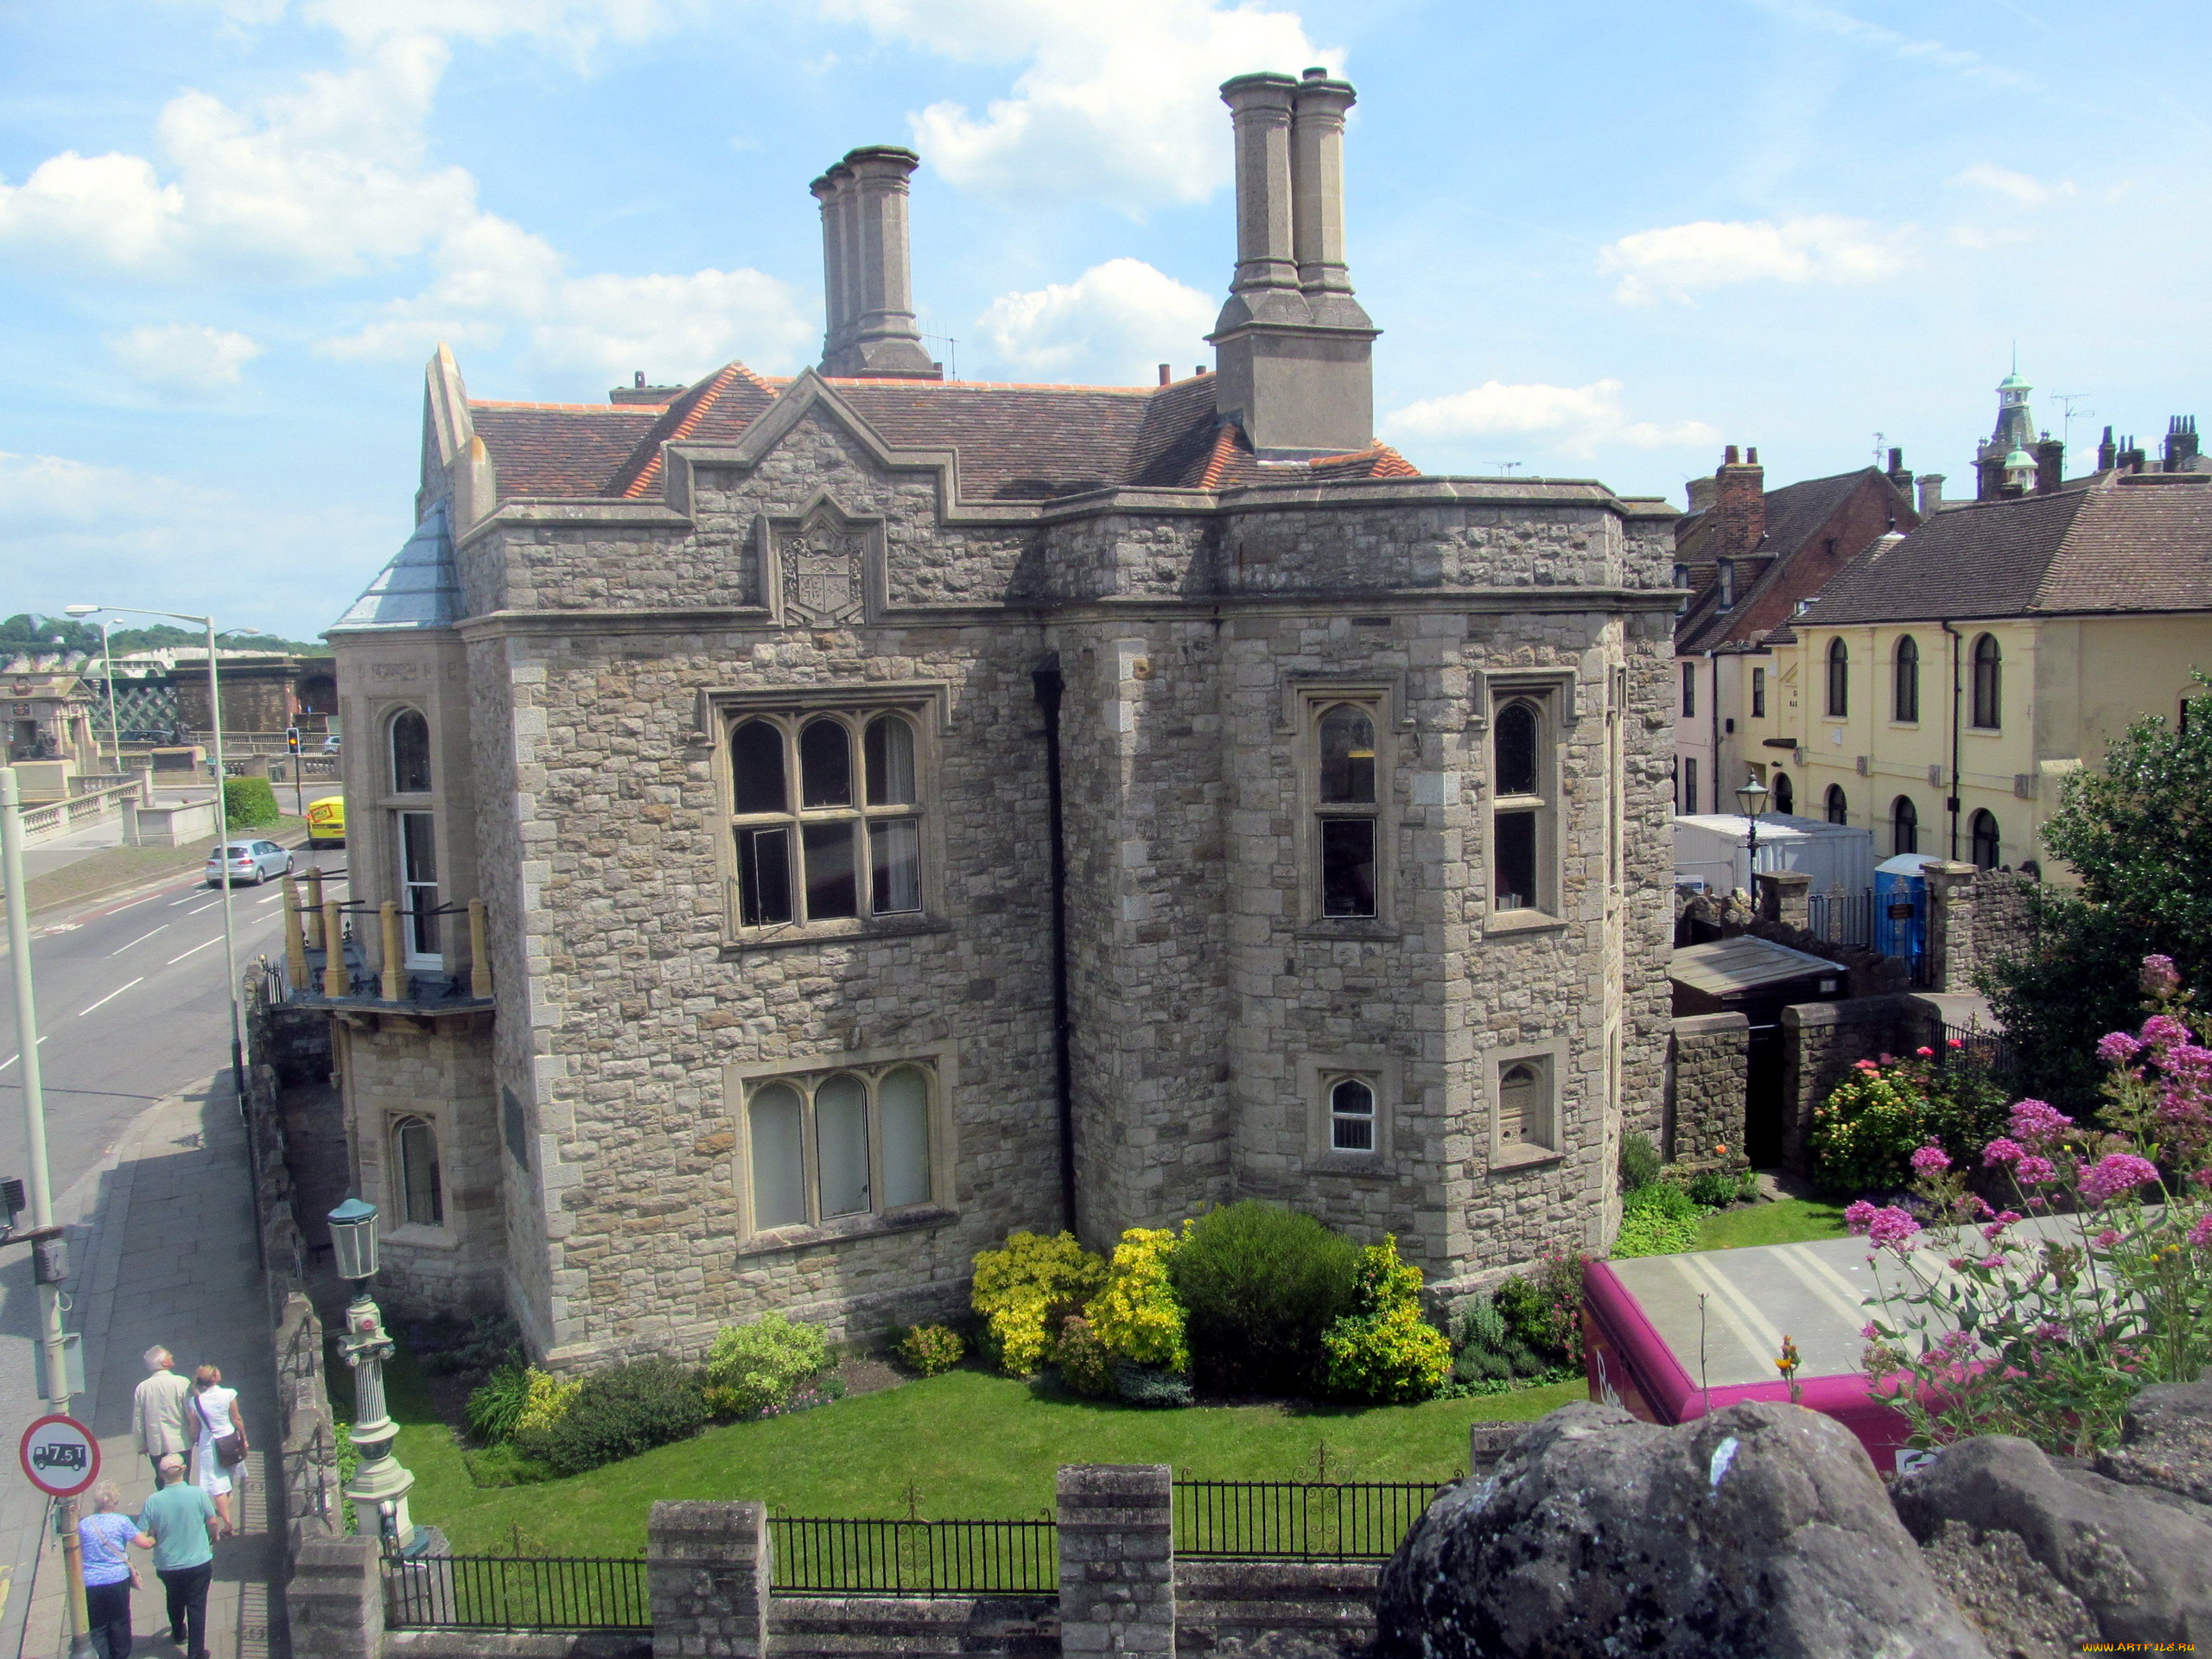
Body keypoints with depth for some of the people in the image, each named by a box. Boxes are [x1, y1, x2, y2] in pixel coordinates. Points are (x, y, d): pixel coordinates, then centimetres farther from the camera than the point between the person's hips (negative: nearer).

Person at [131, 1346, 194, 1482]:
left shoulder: (142, 1388, -4)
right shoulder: (182, 1383, -13)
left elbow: (137, 1421, 4)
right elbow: (192, 1414, -8)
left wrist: (142, 1445, 17)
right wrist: (197, 1436, 7)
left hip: (155, 1447, 3)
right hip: (180, 1444, -3)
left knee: (162, 1485, 15)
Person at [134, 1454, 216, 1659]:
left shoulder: (152, 1502, -16)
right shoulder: (198, 1494, -18)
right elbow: (212, 1521, -7)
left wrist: (156, 1540, 11)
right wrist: (213, 1537, 14)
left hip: (167, 1565, 2)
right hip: (198, 1562, -2)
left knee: (174, 1600, 28)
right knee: (196, 1605, 9)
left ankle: (178, 1634, 49)